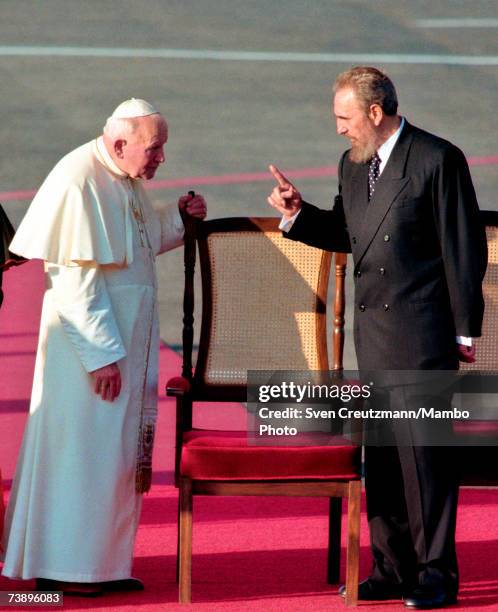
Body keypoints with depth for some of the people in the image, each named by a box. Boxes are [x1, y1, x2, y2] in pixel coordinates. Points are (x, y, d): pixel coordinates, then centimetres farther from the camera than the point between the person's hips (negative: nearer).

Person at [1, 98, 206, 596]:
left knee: (121, 450, 12)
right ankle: (60, 568, 5)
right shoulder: (79, 181, -20)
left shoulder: (124, 180, 8)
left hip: (127, 336, 9)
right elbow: (76, 279, -22)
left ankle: (103, 562, 19)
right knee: (80, 446, -3)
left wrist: (177, 218, 4)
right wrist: (102, 353, -22)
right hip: (89, 336, -9)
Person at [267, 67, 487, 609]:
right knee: (380, 453, 9)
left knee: (422, 450, -5)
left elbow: (464, 249, -9)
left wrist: (465, 330, -9)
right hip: (371, 330, 7)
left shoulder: (437, 160, -10)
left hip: (421, 332, -7)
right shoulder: (352, 165, 13)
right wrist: (297, 213, 5)